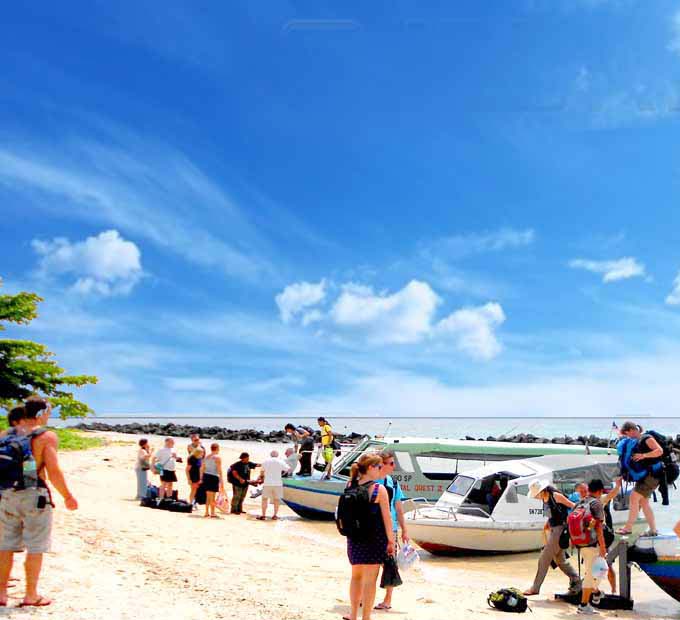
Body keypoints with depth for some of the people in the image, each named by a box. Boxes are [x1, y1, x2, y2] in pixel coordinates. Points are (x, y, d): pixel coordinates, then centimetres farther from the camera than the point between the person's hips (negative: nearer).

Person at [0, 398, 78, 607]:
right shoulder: (46, 436, -9)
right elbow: (53, 472, -15)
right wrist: (67, 496, -4)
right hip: (34, 495, -5)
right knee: (35, 548, 5)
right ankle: (31, 596, 10)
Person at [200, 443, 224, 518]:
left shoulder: (206, 457, 12)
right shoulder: (217, 458, -8)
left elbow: (202, 469, 14)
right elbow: (219, 470, -12)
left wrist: (201, 478, 19)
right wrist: (221, 480, -10)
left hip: (206, 476, 7)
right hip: (213, 477, -7)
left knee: (208, 496, 16)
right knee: (212, 496, -2)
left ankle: (207, 512, 20)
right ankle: (212, 513, 1)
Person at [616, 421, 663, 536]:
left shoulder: (646, 438, -13)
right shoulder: (637, 442, 13)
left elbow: (660, 451, -24)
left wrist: (643, 455, -27)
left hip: (653, 474, -10)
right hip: (645, 475, 10)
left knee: (634, 497, -11)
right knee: (643, 500, 11)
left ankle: (628, 528, -7)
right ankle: (653, 529, 17)